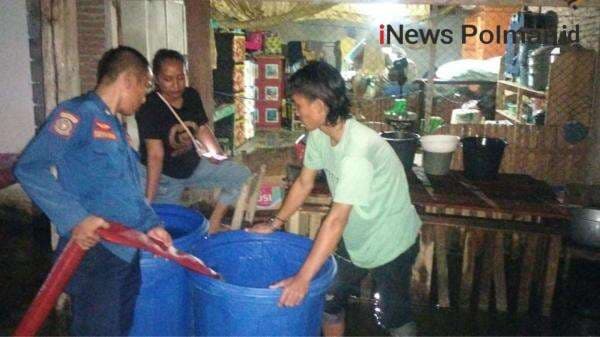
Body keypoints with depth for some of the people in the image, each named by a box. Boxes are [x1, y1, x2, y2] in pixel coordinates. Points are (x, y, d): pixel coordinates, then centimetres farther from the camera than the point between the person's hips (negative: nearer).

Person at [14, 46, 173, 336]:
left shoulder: (114, 126, 17)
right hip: (93, 251, -9)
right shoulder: (79, 113, -12)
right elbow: (29, 167, -21)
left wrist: (151, 225, 15)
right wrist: (76, 219, -25)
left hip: (126, 251, 9)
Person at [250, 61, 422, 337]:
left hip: (391, 241, -7)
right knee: (328, 299, 13)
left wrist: (303, 278, -35)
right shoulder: (319, 134, -10)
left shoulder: (358, 150, -35)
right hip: (356, 239, 7)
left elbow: (336, 220, -36)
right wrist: (275, 223, 3)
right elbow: (304, 183, 4)